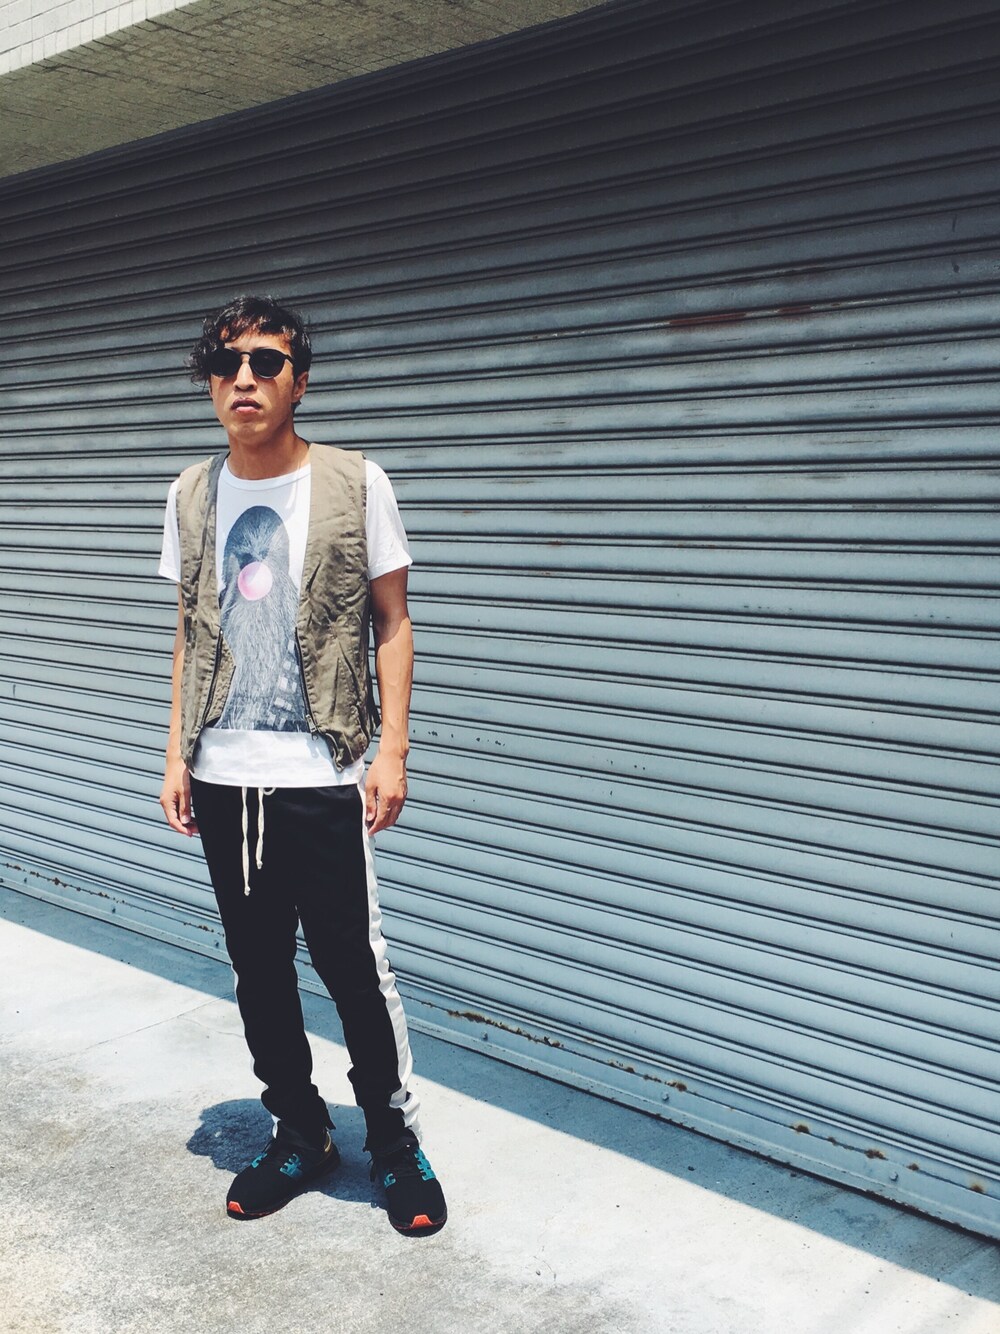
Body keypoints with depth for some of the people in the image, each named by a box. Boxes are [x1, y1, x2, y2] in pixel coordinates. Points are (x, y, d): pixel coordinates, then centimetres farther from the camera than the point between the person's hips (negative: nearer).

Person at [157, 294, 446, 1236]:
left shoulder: (355, 485, -4)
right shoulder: (192, 496, 8)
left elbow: (392, 623, -1)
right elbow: (191, 633, 14)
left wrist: (393, 750, -8)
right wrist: (178, 754, 9)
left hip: (322, 779, -4)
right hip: (222, 781, 4)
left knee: (355, 971, 1)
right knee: (258, 971, 13)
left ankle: (394, 1140, 21)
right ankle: (298, 1133, 32)